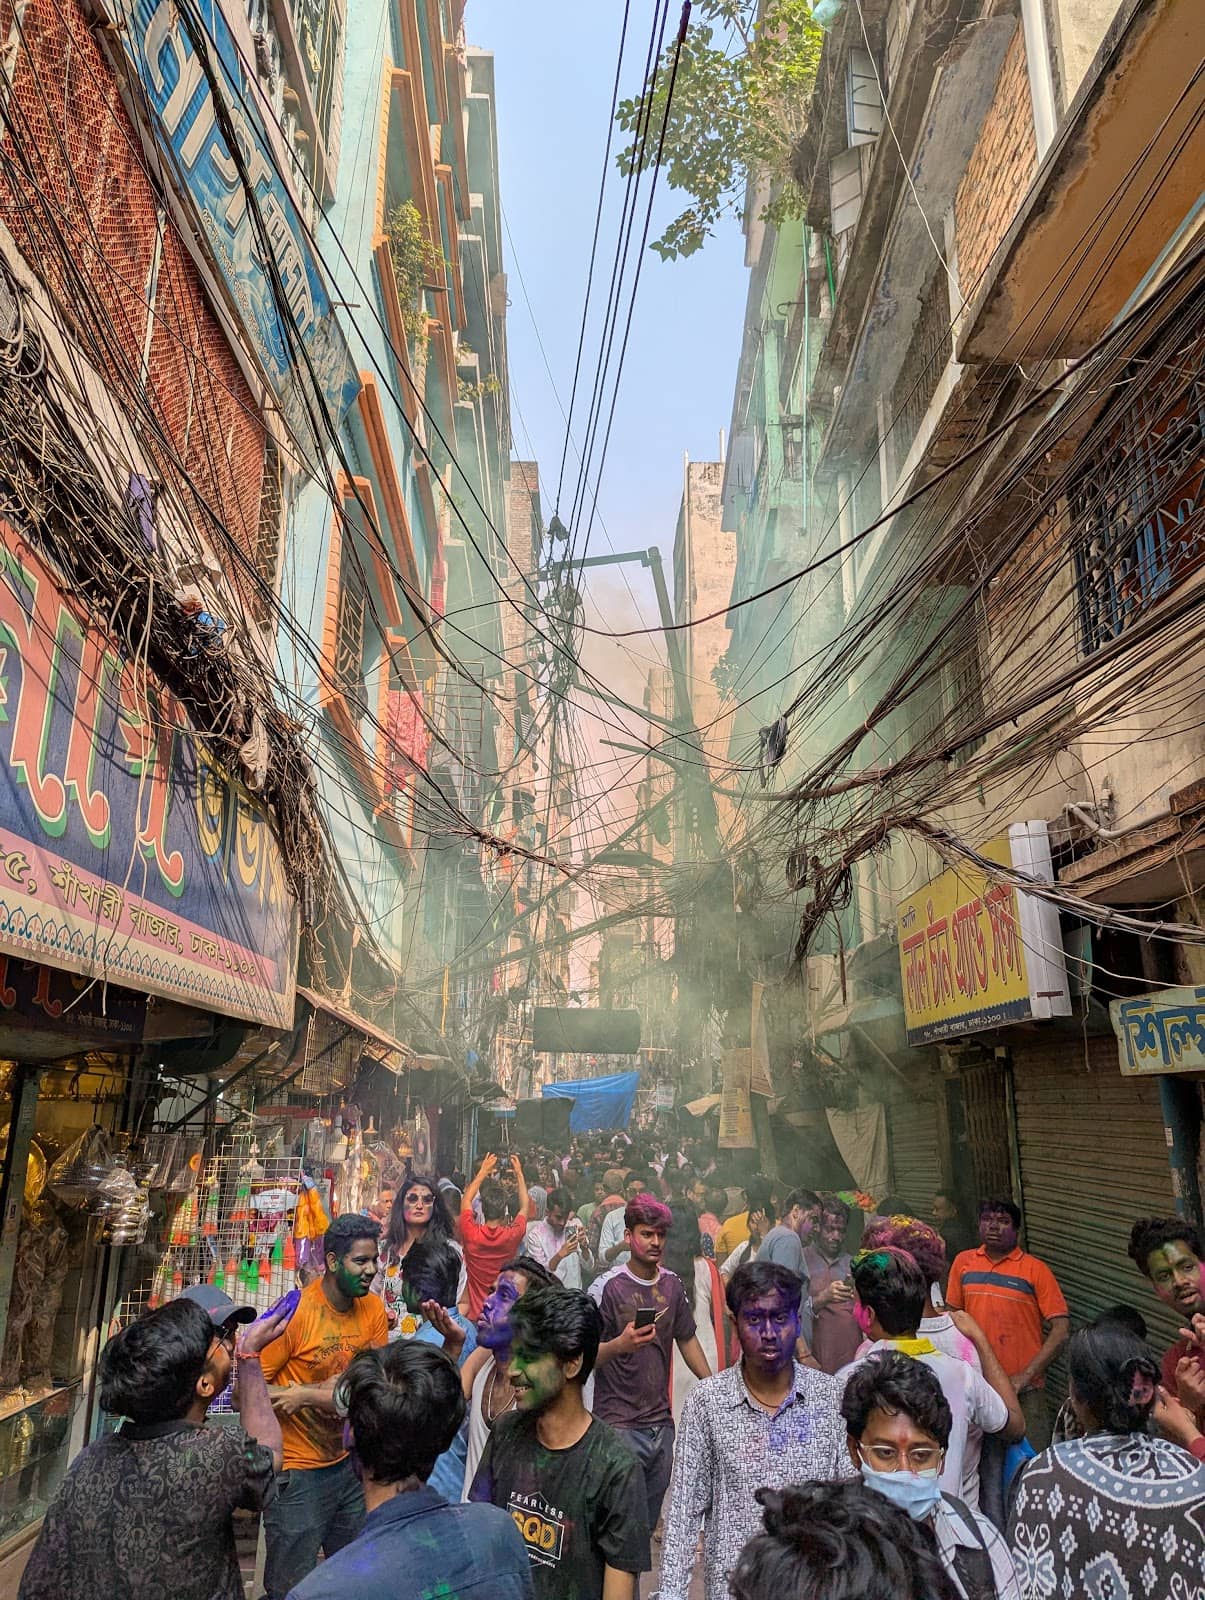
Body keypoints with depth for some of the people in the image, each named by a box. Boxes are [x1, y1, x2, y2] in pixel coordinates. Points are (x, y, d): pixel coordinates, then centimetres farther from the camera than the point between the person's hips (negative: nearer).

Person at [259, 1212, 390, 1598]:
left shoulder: (373, 1309, -4)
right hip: (297, 1473, -5)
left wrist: (309, 1393, -18)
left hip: (348, 1465, 5)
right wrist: (321, 1393, -17)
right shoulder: (295, 1312, -20)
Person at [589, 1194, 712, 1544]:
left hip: (662, 1421, 6)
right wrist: (619, 1344, -31)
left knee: (650, 1518, 16)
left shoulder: (672, 1284, 5)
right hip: (620, 1424, -6)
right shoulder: (607, 1286, -12)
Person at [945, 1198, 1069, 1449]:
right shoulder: (963, 1262, 4)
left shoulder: (1035, 1269, -6)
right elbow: (953, 1315, 12)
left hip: (1024, 1390, -3)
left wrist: (1026, 1375, -14)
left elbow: (1061, 1329, -9)